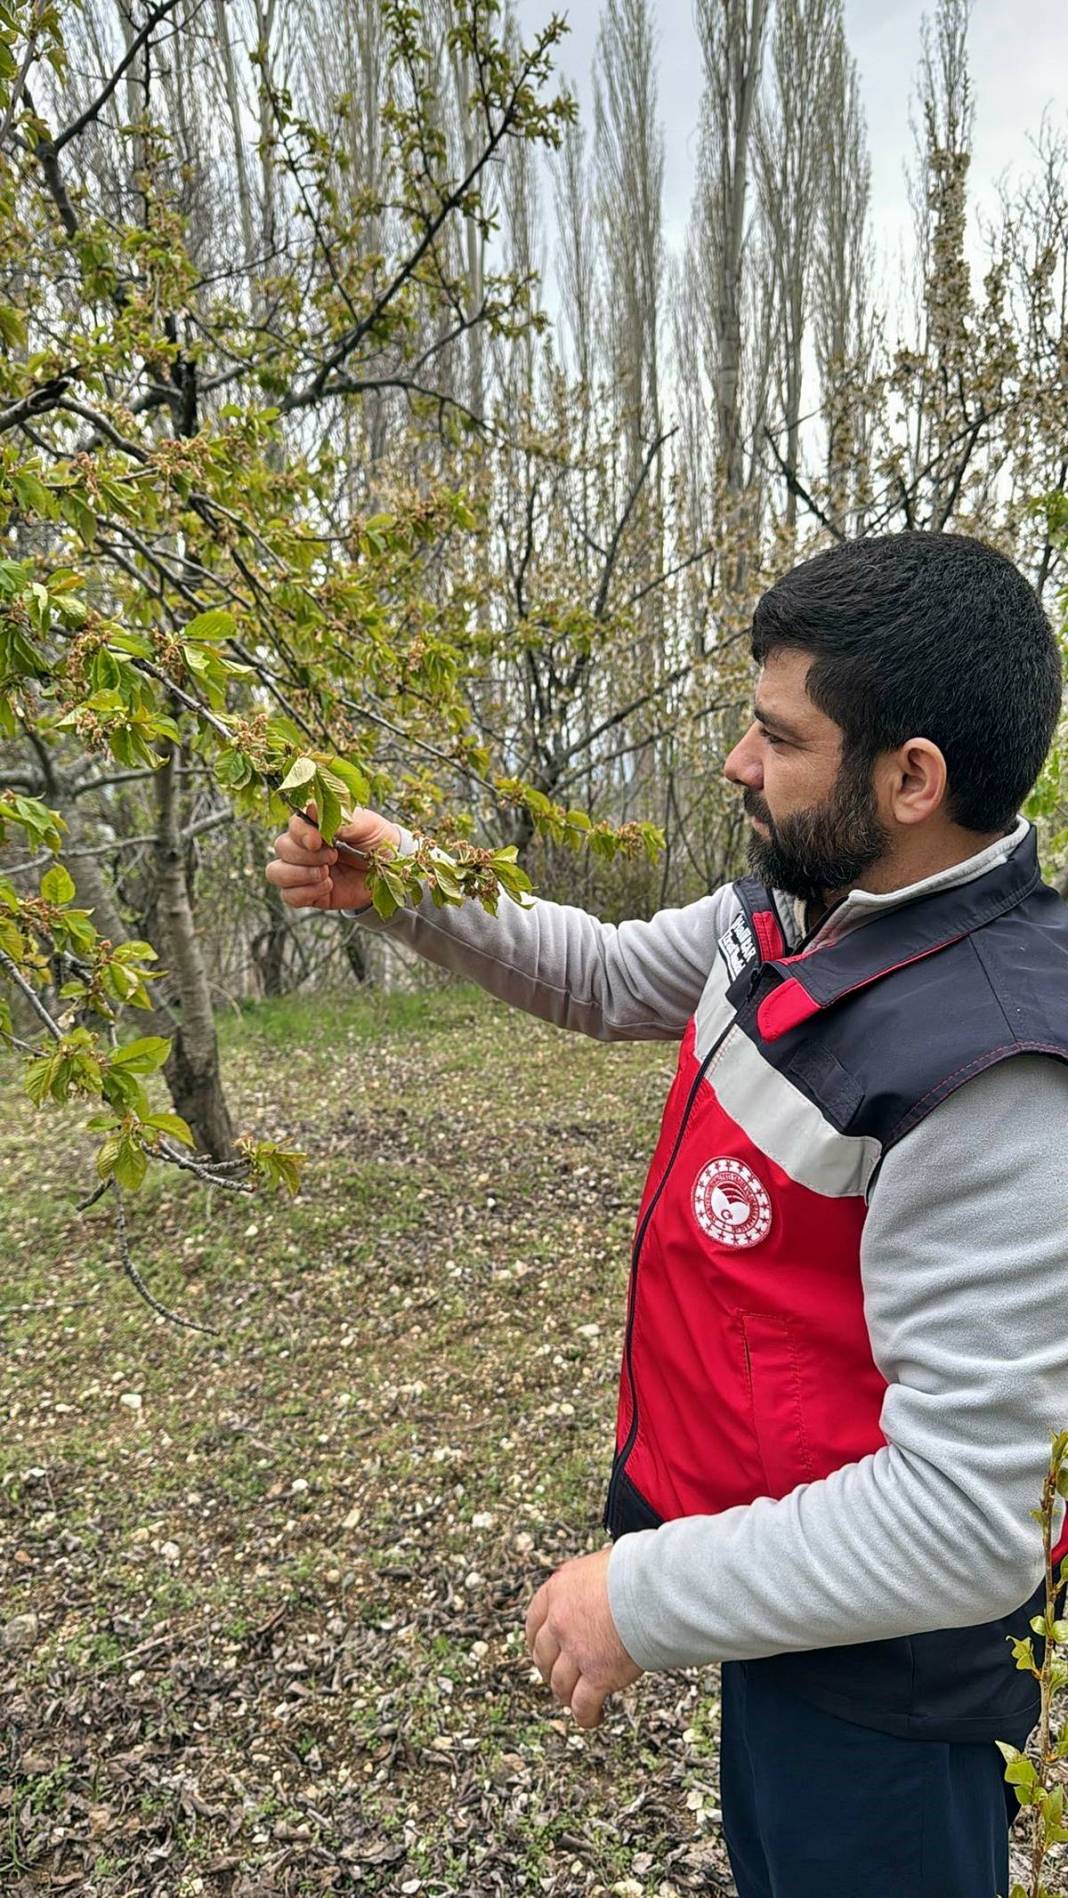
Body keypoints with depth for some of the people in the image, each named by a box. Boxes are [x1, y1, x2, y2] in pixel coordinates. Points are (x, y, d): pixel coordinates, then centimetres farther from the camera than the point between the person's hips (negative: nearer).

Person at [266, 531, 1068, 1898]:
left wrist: (645, 1596, -23)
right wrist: (408, 890, -3)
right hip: (767, 1555, 8)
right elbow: (617, 979, 10)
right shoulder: (791, 905, -8)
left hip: (871, 1652, -7)